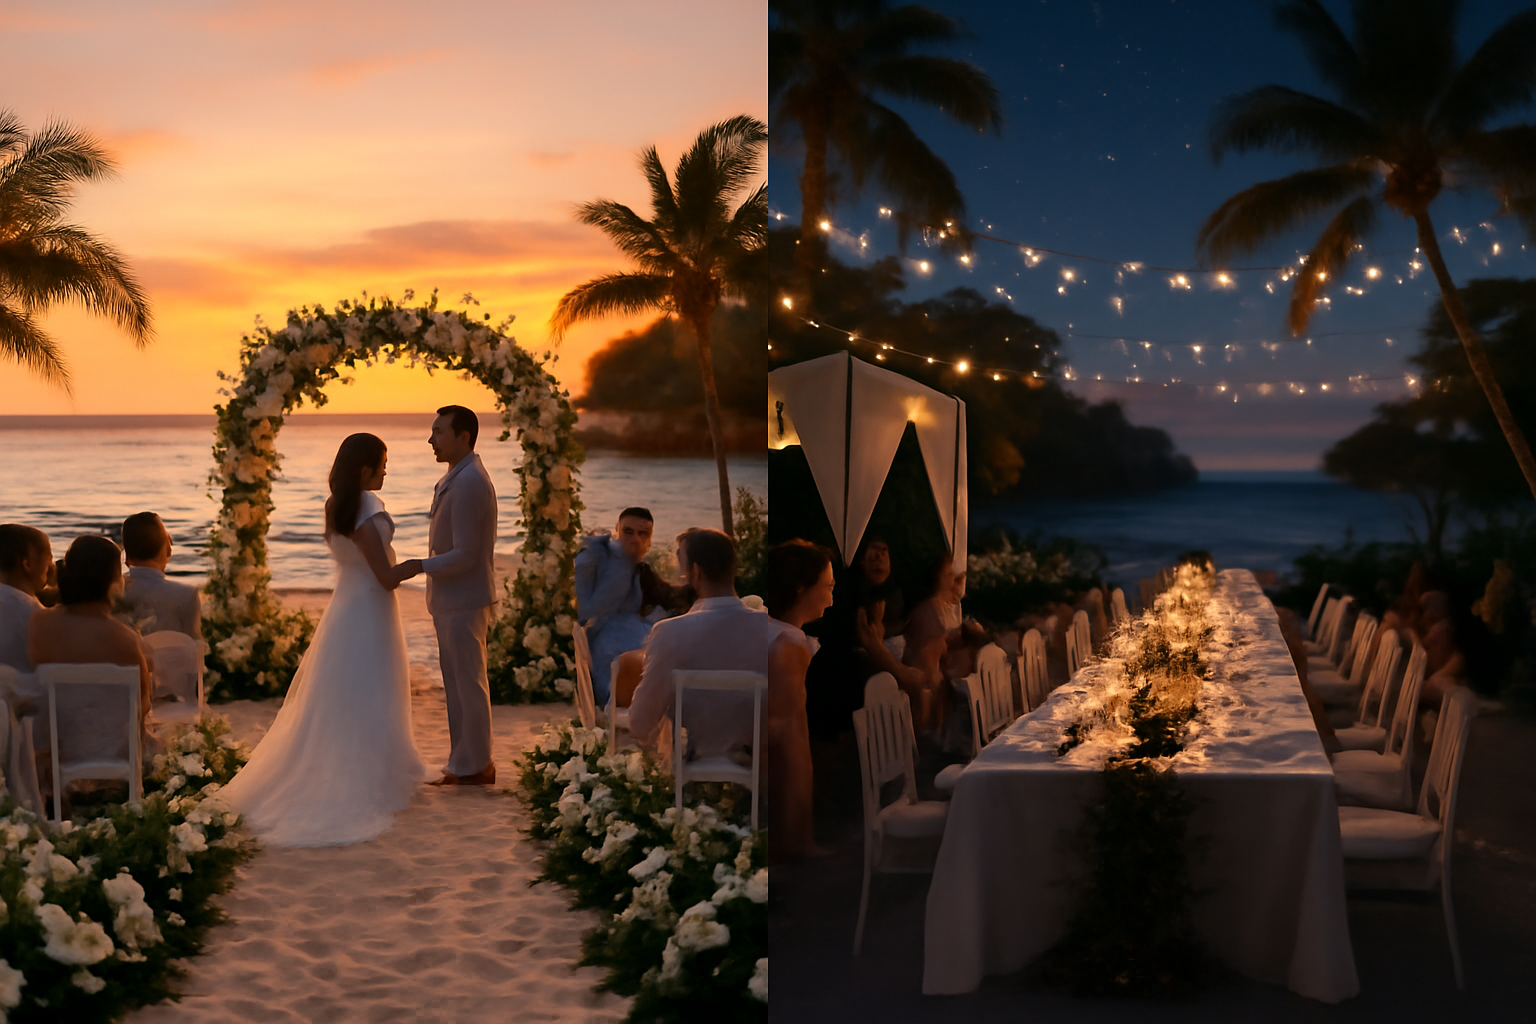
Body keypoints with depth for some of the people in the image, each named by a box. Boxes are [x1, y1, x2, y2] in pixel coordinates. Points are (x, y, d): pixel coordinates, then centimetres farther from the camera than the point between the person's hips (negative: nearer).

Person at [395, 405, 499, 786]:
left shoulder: (468, 484, -21)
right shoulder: (458, 478, 13)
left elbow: (464, 555, -23)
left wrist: (419, 566, -20)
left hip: (463, 601, -10)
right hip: (451, 600, 10)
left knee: (467, 683, -1)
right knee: (457, 683, 16)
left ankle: (474, 766, 9)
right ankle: (464, 761, 25)